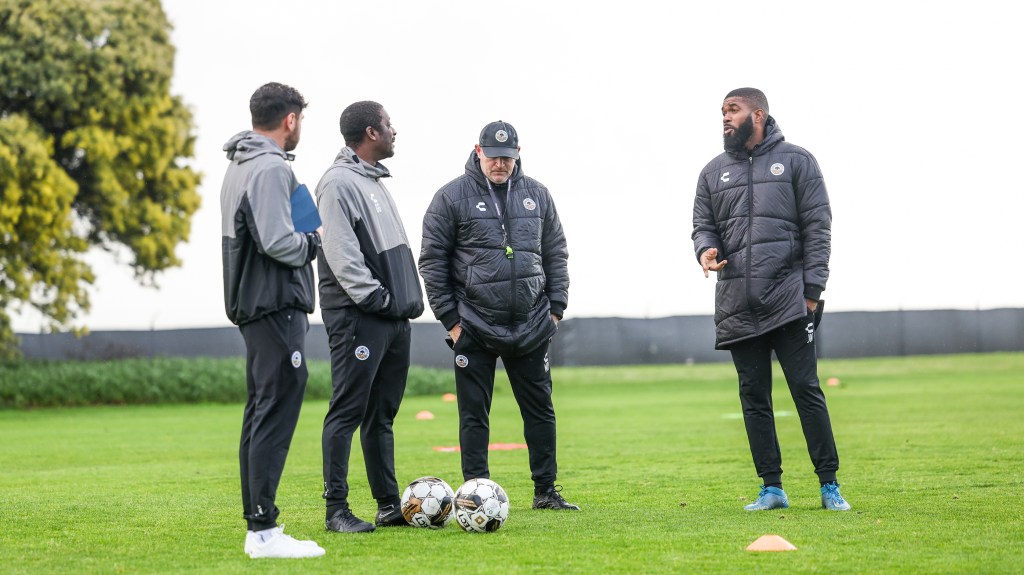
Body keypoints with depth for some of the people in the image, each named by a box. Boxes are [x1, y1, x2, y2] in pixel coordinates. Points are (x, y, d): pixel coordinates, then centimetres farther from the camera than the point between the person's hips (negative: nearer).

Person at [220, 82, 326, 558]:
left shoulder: (239, 166, 17)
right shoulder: (271, 168, -14)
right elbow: (279, 242, -23)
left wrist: (301, 240, 12)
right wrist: (311, 241, -5)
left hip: (253, 307, 11)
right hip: (276, 306, -11)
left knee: (261, 415, 13)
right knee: (276, 415, -11)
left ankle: (257, 525, 17)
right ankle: (263, 531, -13)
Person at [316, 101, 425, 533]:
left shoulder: (374, 180, 20)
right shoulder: (339, 182, -11)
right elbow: (341, 254, -18)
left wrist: (405, 299, 14)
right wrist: (377, 298, -19)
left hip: (394, 318, 10)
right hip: (359, 318, -10)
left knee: (382, 415, 12)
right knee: (348, 412, -7)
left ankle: (389, 506, 17)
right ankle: (336, 510, -5)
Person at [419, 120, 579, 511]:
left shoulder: (536, 195, 8)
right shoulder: (452, 197, -3)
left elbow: (556, 254, 13)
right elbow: (432, 261, -3)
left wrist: (556, 309, 5)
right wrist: (449, 318, -6)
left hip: (531, 328, 3)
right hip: (474, 330, -3)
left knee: (540, 409, 7)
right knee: (474, 415, 1)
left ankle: (545, 491, 15)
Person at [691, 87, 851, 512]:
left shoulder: (796, 161, 4)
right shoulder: (714, 172, 16)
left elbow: (817, 226, 0)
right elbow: (703, 225, 16)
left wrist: (812, 289, -8)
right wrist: (705, 249, -9)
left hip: (789, 298, -4)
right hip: (737, 304, 4)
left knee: (805, 388, -6)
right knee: (753, 396, 5)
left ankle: (829, 485, 0)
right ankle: (771, 488, 11)